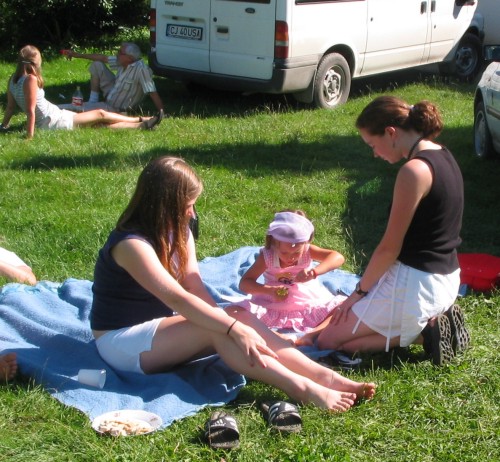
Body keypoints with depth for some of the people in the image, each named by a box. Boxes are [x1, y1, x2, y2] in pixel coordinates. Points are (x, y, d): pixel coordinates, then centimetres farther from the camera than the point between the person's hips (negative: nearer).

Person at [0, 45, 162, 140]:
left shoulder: (13, 79, 2)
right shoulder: (31, 80, -24)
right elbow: (30, 110, -25)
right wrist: (29, 135, -24)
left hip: (45, 122, 9)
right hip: (55, 122, -9)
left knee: (101, 124, 10)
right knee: (100, 114, 4)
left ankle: (142, 125, 15)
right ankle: (141, 120, 20)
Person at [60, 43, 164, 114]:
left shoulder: (141, 69, -33)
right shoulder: (122, 61, -8)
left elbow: (152, 93, -34)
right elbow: (102, 58, 4)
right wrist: (77, 55, 9)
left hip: (116, 109, -8)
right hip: (112, 91, 8)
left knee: (84, 108, -14)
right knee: (97, 65, 6)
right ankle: (93, 101, 13)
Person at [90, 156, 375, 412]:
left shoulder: (177, 232, 4)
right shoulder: (132, 244, -23)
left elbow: (195, 287, -7)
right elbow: (177, 298, -32)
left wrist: (234, 324, -23)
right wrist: (233, 329, -36)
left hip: (159, 329, 8)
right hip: (121, 343, -7)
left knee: (240, 320, -17)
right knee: (218, 329, -29)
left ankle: (325, 377, -27)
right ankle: (302, 390, -35)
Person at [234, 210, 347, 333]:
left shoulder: (307, 251, -12)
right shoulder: (266, 256, -13)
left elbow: (338, 258, -24)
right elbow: (244, 284, -16)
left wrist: (314, 271, -40)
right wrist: (269, 290, -34)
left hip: (309, 303, 1)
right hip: (272, 308, -1)